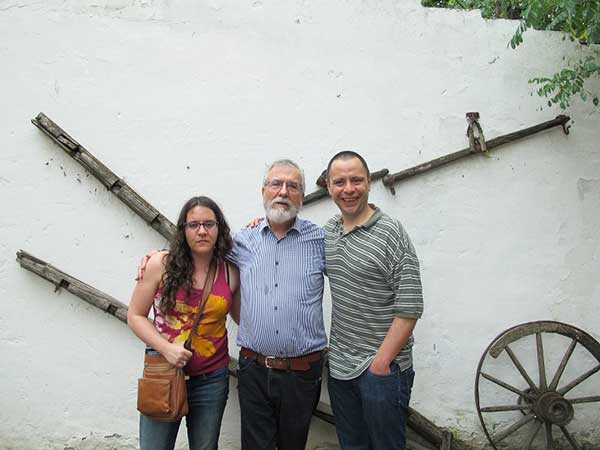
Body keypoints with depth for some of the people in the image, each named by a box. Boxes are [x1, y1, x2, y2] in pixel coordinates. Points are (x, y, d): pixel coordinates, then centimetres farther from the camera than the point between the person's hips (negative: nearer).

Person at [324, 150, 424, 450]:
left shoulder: (391, 233, -14)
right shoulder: (328, 231, 5)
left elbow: (410, 309, -16)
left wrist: (380, 363, -16)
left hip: (383, 369, -6)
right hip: (339, 367, 6)